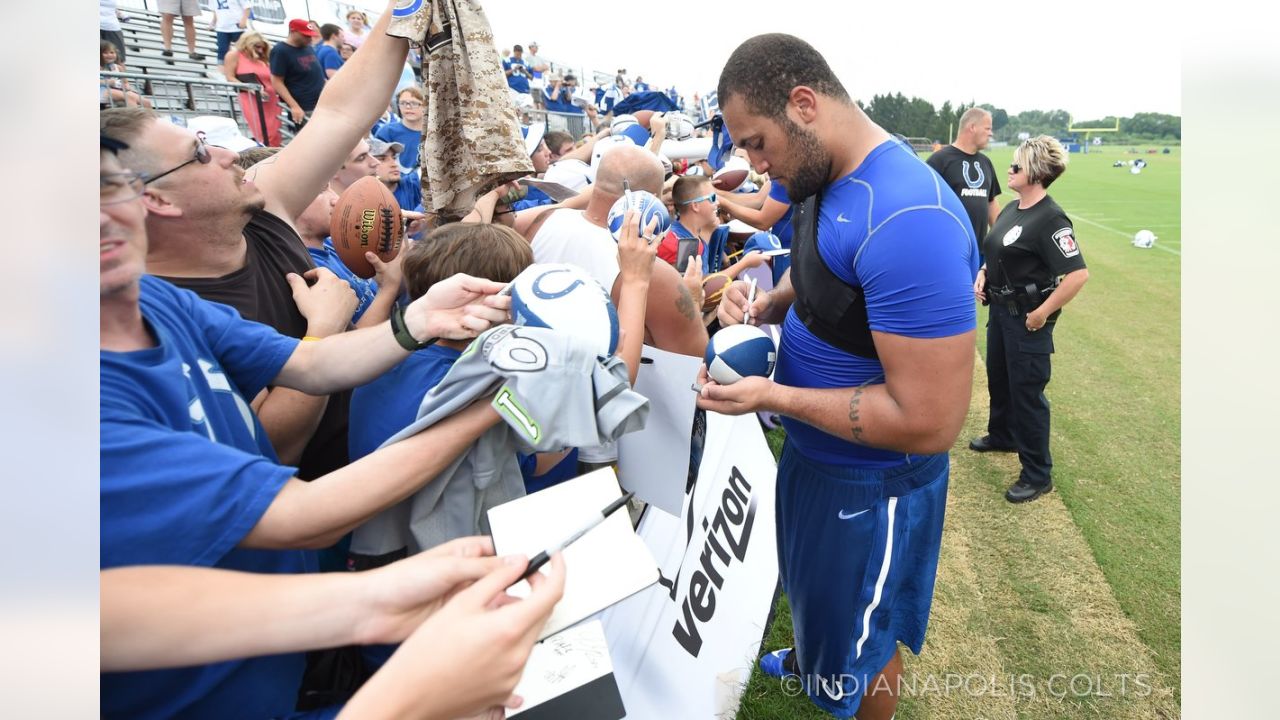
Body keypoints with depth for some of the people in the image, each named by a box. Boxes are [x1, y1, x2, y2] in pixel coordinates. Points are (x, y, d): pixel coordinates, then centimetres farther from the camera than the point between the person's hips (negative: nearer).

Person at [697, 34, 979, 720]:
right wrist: (764, 304, -6)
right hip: (812, 451, 9)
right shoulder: (828, 182, -3)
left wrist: (772, 396, -27)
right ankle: (806, 656, 64)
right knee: (813, 582, 34)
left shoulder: (906, 220, -34)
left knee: (861, 639, 18)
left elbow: (928, 421, -33)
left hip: (872, 484, -9)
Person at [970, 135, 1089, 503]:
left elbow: (1078, 274, -27)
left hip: (1026, 318, -9)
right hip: (1000, 309, 9)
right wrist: (983, 274, 2)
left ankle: (1038, 475, 15)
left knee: (1026, 392, 1)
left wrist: (1043, 313, -22)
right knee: (998, 379, 23)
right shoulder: (1011, 209, 5)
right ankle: (1002, 435, 47)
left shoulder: (1050, 219, -22)